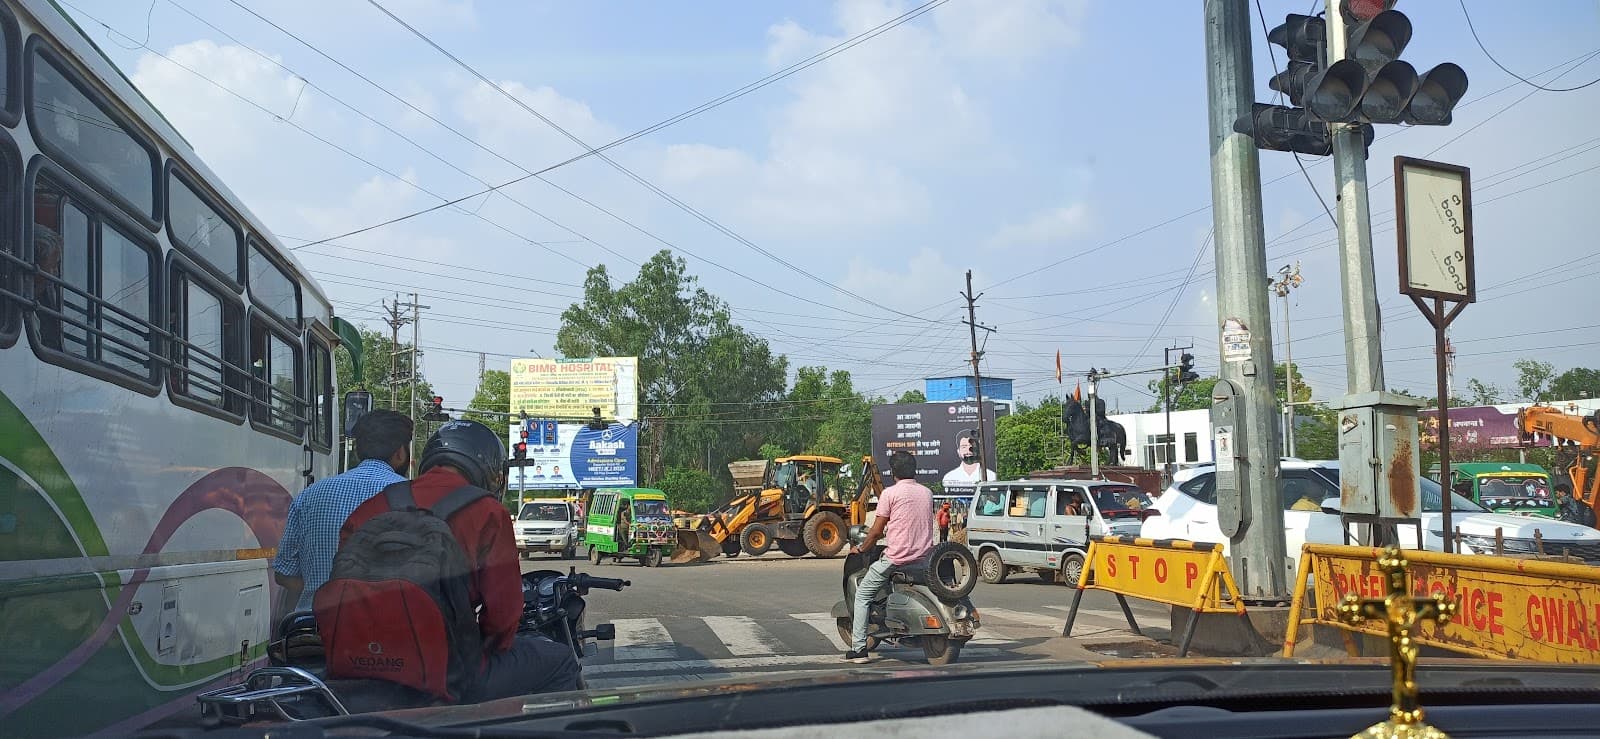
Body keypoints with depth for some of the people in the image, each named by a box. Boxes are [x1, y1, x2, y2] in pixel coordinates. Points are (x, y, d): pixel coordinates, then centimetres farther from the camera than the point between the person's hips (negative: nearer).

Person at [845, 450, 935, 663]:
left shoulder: (890, 493, -7)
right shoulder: (927, 493, 10)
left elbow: (877, 531, -6)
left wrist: (860, 549, 11)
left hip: (897, 558, -5)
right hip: (924, 559, 5)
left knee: (863, 595, 9)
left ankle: (859, 648, 3)